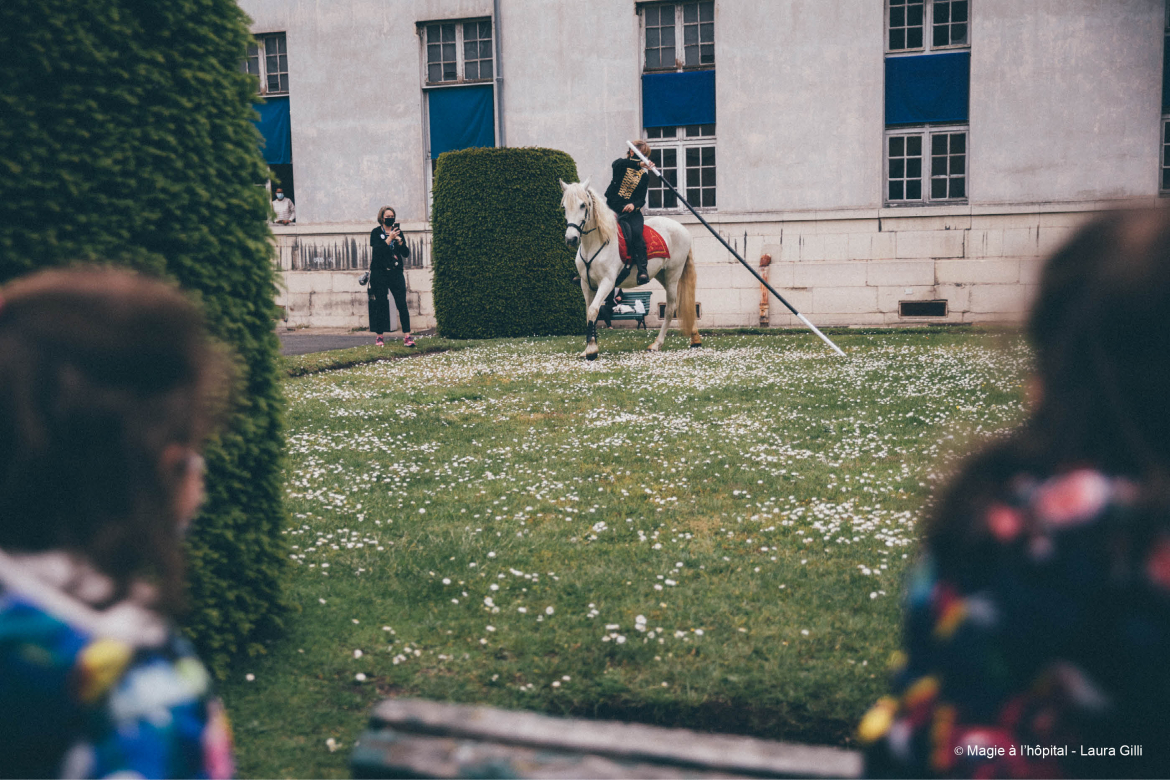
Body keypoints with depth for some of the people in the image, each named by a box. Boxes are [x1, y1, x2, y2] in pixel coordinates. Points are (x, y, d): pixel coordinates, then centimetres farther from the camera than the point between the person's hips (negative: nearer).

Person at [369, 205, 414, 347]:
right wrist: (390, 238, -18)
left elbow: (406, 253, 6)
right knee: (381, 305, 0)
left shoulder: (397, 232, 12)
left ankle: (407, 336, -9)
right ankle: (379, 337, 9)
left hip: (396, 272, 2)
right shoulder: (376, 233, 3)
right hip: (379, 273, -2)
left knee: (402, 304, -7)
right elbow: (378, 250, -13)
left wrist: (399, 240, -9)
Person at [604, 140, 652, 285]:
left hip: (632, 210, 2)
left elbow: (642, 199, 5)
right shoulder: (621, 165, 8)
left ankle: (642, 271, -32)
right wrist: (638, 164, -35)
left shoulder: (644, 176, 14)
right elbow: (618, 163, -20)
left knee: (637, 233, -26)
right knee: (628, 233, -28)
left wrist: (634, 204, -19)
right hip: (614, 208, -1)